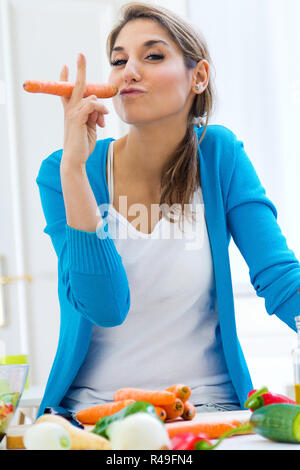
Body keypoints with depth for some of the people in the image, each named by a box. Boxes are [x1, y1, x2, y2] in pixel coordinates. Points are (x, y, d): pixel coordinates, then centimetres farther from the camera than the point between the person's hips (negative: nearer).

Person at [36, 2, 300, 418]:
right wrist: (74, 165, -24)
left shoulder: (220, 155, -2)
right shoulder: (61, 172, -7)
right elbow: (104, 305, -19)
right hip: (92, 410, 0)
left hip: (209, 400, 1)